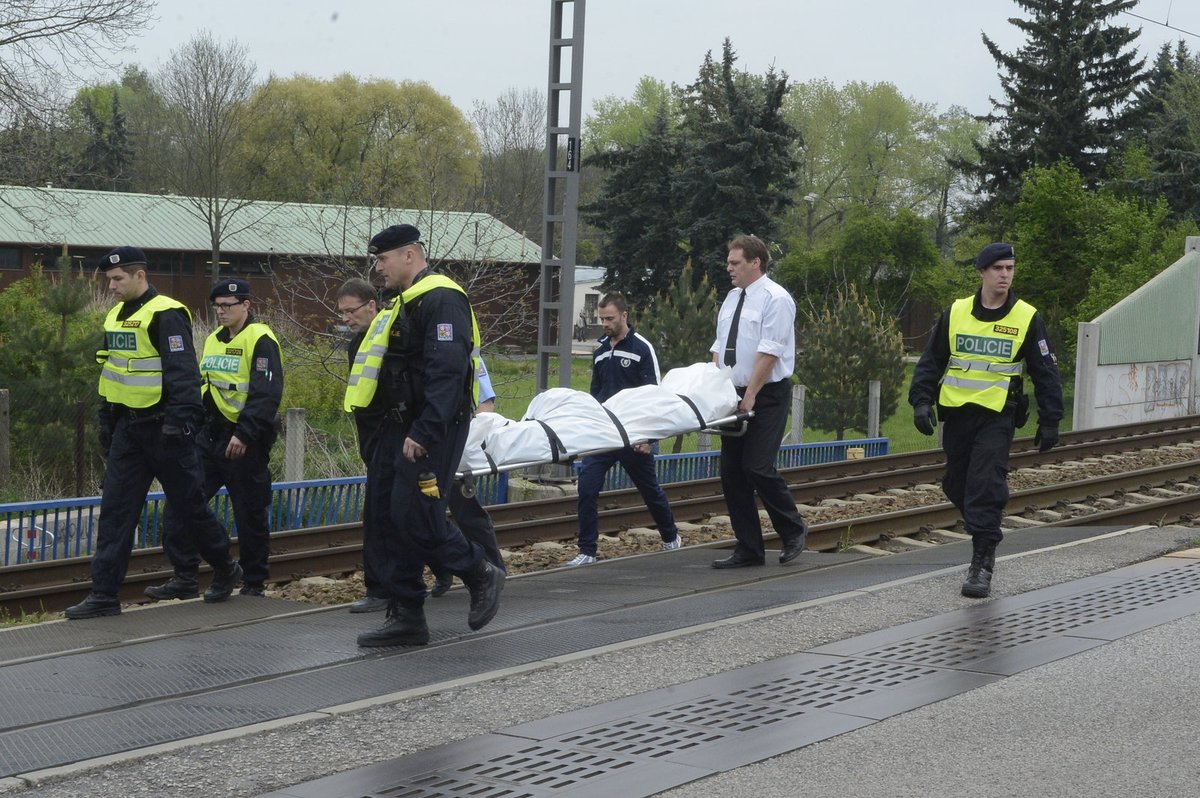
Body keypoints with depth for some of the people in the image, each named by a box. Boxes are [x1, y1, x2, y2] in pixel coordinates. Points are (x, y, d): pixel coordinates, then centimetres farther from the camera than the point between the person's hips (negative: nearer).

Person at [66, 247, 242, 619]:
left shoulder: (166, 315, -14)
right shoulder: (115, 317, 13)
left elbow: (183, 373, -21)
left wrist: (179, 421, -27)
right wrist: (106, 421, 21)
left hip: (162, 429, -8)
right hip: (128, 427, 8)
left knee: (190, 505, 5)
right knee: (115, 509, 1)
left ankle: (226, 570, 25)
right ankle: (104, 594, 1)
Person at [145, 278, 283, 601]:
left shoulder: (260, 340, -12)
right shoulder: (213, 340, 15)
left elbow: (266, 393, -20)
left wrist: (244, 434, -25)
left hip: (244, 442, -8)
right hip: (209, 435, 8)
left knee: (250, 514, 2)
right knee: (180, 503, 1)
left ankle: (253, 585, 15)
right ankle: (183, 579, 6)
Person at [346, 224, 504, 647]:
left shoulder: (442, 300, -14)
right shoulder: (405, 303, 19)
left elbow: (447, 372, -24)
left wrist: (424, 434, -29)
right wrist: (388, 432, 18)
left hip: (431, 432, -10)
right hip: (399, 427, 10)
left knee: (415, 517, -13)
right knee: (384, 517, 6)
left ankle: (482, 576, 9)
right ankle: (406, 618, 11)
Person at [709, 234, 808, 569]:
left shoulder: (775, 299, -11)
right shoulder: (732, 298, 13)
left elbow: (769, 352, -17)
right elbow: (719, 347, 15)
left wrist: (750, 396, -18)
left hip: (767, 396, -8)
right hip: (734, 396, 8)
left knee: (758, 467, -14)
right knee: (731, 471, 4)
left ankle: (793, 530, 9)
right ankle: (748, 548, 11)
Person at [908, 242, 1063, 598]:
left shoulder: (1027, 318, -2)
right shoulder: (956, 313, 4)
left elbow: (1046, 373, 3)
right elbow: (931, 361, 9)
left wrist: (1050, 421, 0)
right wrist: (921, 401, -3)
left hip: (997, 416, -3)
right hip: (956, 412, 3)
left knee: (986, 486, -13)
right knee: (957, 485, 11)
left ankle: (982, 562, -8)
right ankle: (984, 527, 38)